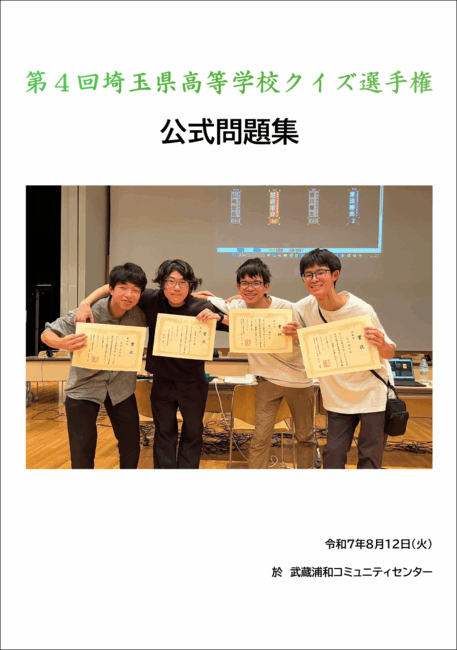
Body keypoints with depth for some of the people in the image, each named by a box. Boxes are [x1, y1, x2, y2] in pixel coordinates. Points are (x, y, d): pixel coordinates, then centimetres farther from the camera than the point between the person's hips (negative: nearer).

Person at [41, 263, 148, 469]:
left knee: (131, 446, 11)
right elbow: (47, 334, -15)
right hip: (84, 388, -3)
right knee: (82, 452, -1)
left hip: (121, 388, 3)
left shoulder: (140, 313, -13)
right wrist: (62, 343, -38)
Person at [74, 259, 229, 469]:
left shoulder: (202, 308, -17)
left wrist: (219, 317, -32)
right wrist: (86, 302, -19)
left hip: (192, 383, -1)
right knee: (164, 433, 17)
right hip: (162, 381, 1)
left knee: (192, 434, 15)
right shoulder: (152, 300, -14)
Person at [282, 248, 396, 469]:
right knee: (333, 455, 10)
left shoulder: (361, 310, -22)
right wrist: (294, 334, -17)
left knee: (370, 458, 5)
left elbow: (389, 353, -14)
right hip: (338, 395, 3)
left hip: (371, 392, -3)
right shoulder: (305, 307, -11)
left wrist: (381, 346, -38)